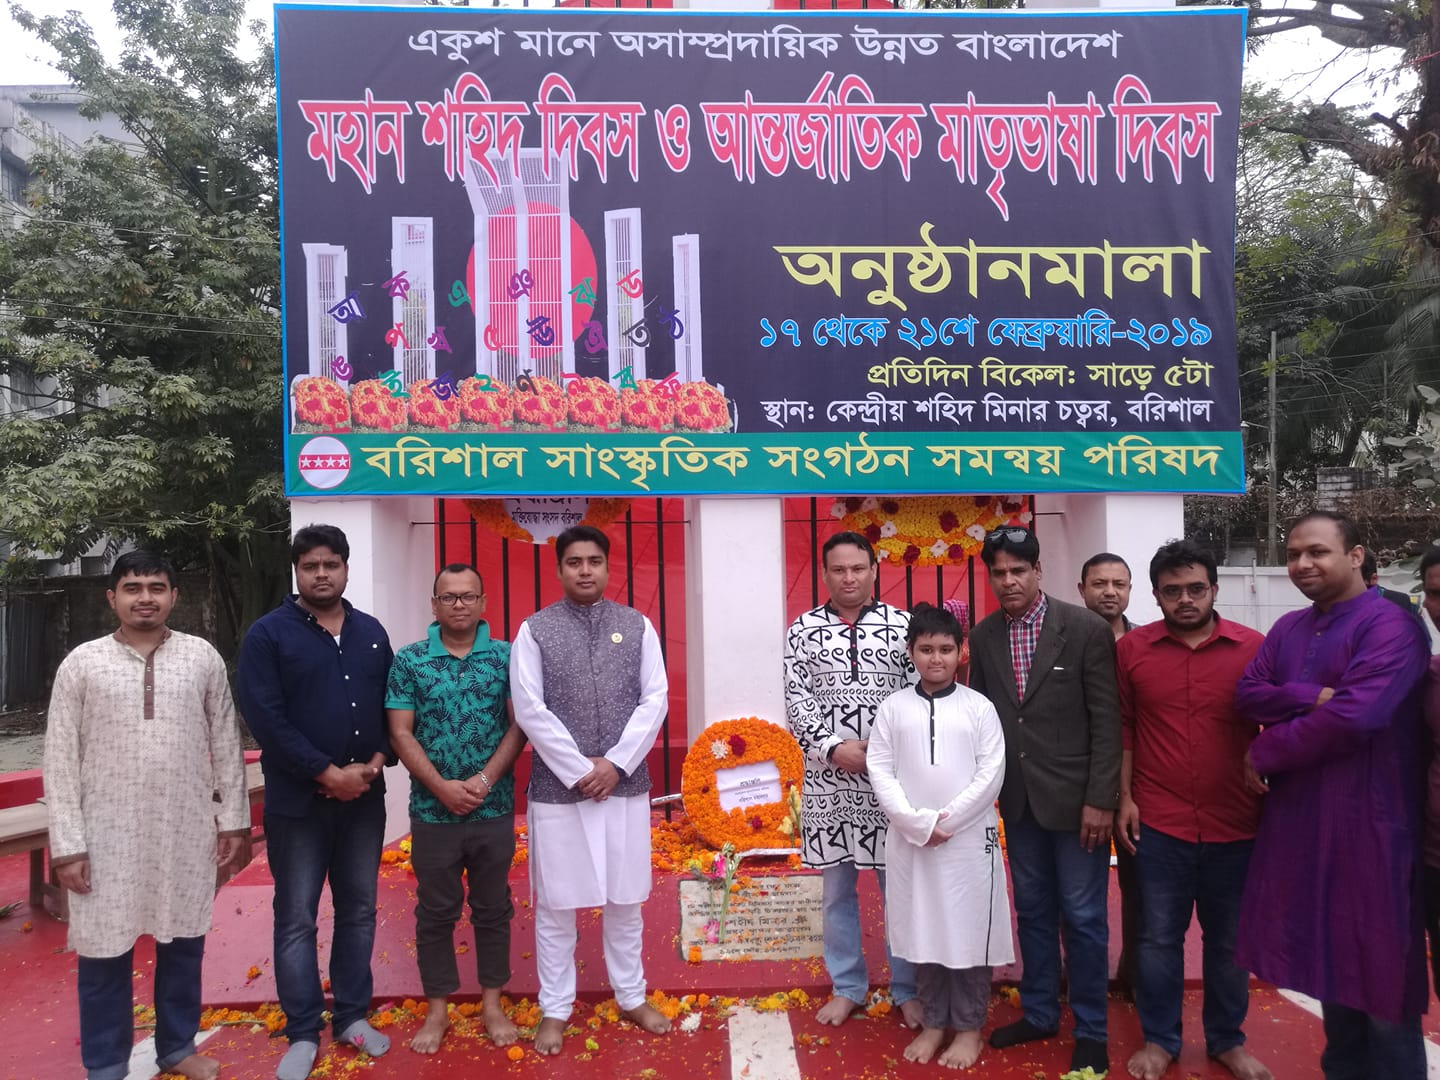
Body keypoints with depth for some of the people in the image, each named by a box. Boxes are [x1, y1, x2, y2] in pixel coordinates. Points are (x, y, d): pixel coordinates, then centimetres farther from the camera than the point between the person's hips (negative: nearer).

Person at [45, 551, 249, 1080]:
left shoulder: (203, 658, 1)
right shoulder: (81, 663, -2)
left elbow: (225, 744, 5)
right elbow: (61, 759, -2)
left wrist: (232, 817, 4)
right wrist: (67, 843, -6)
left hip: (187, 831, 1)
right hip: (108, 834, -1)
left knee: (183, 944, 15)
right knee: (104, 952, 9)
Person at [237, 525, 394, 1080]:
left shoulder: (371, 633, 8)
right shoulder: (268, 634, -6)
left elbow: (392, 705, 10)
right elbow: (265, 719, -14)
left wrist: (375, 762, -7)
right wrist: (330, 773, -16)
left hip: (364, 798, 4)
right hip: (298, 800, -4)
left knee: (359, 909, 12)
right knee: (296, 918, 6)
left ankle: (352, 1016, 28)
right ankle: (303, 1034, 20)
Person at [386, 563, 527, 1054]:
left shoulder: (506, 657, -1)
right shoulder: (409, 660, -2)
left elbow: (518, 726, -4)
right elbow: (400, 733, -5)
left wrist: (483, 782, -14)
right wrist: (442, 787, -13)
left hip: (495, 809, 0)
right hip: (432, 811, 0)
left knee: (493, 909, 12)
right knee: (435, 913, 12)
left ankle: (492, 1003, 28)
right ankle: (437, 1009, 28)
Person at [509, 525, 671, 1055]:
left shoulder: (636, 625, 2)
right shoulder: (535, 630, -3)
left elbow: (655, 699, -2)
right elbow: (529, 710, -9)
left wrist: (615, 763, -11)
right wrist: (581, 771, -12)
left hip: (626, 784, 2)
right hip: (557, 788, -1)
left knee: (625, 899, 14)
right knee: (555, 904, 9)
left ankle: (632, 996, 32)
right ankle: (554, 1009, 27)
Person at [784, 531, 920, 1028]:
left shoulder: (902, 626, 2)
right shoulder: (802, 631, 4)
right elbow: (797, 702, -1)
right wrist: (834, 749, -12)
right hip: (827, 780, 1)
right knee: (836, 890, 12)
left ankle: (907, 989, 26)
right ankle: (847, 988, 29)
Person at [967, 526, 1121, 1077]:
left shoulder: (1087, 628, -11)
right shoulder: (983, 636, 1)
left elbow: (1106, 721, -10)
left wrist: (1100, 800, -13)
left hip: (1075, 798, -4)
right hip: (1018, 800, 4)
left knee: (1082, 917, 7)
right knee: (1033, 911, 16)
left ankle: (1090, 1031, 25)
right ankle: (1039, 1013, 33)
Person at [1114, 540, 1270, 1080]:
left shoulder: (1253, 648, -4)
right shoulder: (1131, 649, -3)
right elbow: (1124, 727, 3)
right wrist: (1124, 797, 0)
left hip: (1235, 825, 1)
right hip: (1159, 823, 0)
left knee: (1229, 939, 15)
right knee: (1159, 937, 10)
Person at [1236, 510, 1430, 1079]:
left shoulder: (1390, 626, -11)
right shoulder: (1288, 628, 12)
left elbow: (1353, 716, -21)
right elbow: (1248, 693, 3)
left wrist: (1263, 754, -12)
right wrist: (1311, 696, -17)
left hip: (1366, 824, -7)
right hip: (1296, 819, 7)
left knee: (1377, 968, 5)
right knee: (1329, 962, 18)